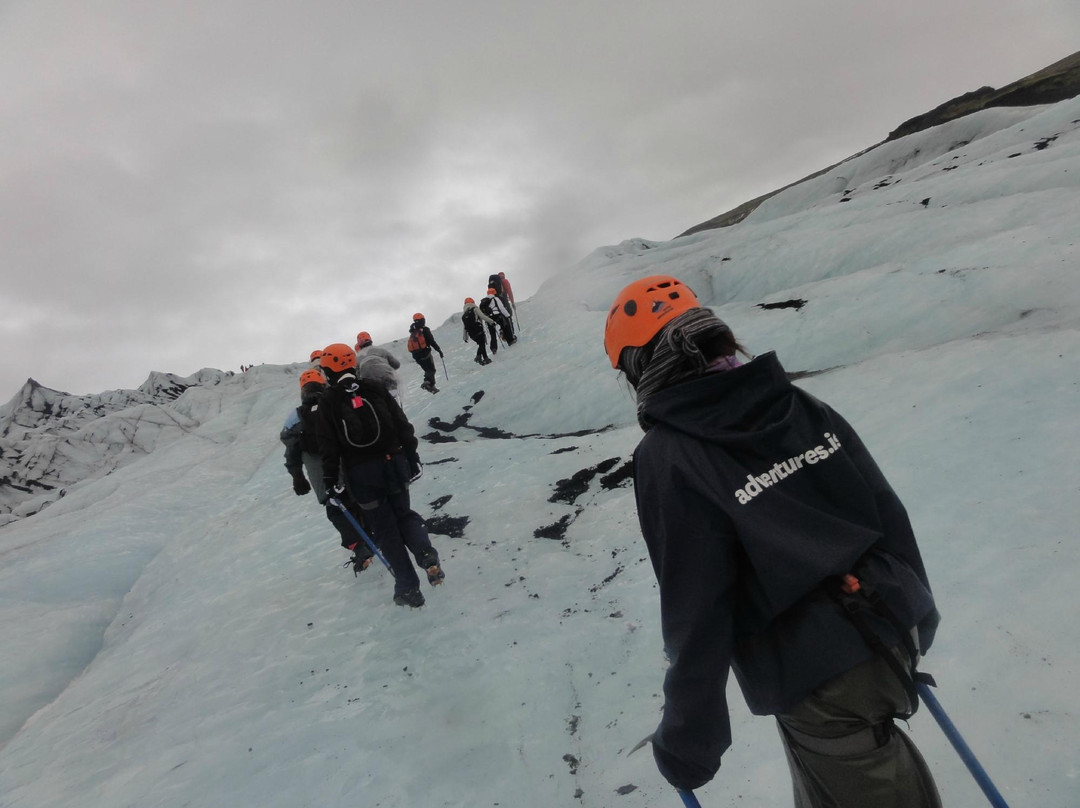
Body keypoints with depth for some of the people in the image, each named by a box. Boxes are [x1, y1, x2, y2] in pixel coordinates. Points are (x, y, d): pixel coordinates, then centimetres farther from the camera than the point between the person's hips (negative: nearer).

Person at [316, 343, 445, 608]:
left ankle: (408, 588, 8)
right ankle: (427, 554, -9)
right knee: (404, 514, 19)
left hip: (359, 474, -2)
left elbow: (328, 443, -4)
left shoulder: (328, 400, -2)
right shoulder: (374, 388, 4)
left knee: (385, 528, 8)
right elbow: (402, 424, 2)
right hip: (392, 463, 2)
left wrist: (330, 478, 2)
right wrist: (412, 457, 8)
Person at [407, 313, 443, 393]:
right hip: (425, 354, -6)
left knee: (427, 370, 15)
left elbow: (410, 346, 17)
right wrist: (439, 350, -5)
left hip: (416, 356, 6)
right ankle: (427, 381, -25)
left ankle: (431, 386, 6)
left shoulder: (412, 333, 14)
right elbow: (432, 342, -12)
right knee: (431, 370, 1)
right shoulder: (424, 330, -6)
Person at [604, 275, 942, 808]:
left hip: (814, 681, -6)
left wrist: (688, 742, -7)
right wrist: (913, 605, 19)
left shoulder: (666, 458, -22)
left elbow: (697, 611, -20)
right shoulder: (796, 403, -4)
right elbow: (886, 510, 3)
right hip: (891, 636, 7)